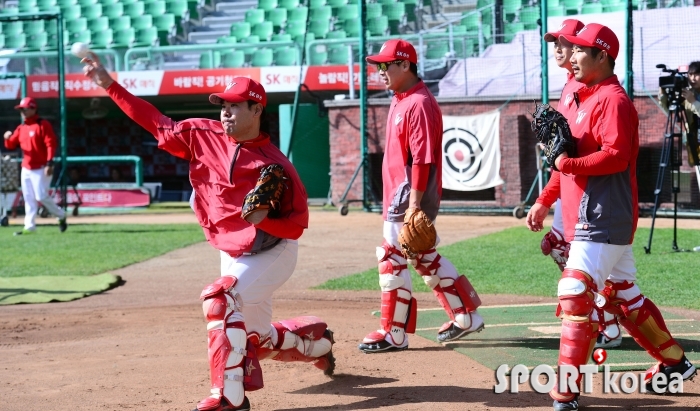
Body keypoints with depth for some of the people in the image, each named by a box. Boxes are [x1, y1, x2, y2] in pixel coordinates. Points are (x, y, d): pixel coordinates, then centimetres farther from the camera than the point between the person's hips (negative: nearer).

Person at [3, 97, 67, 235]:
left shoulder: (43, 125, -9)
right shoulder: (21, 128, 13)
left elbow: (51, 144, -16)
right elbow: (11, 145, 14)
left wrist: (49, 164, -26)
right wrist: (8, 138, -11)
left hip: (41, 168, -7)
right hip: (26, 168, 7)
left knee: (41, 196, -12)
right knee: (28, 198, 6)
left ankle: (61, 216, 8)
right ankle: (29, 226, 9)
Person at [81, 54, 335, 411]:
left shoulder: (274, 164, -19)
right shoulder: (204, 136, -5)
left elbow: (298, 224, -15)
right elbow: (157, 123, -3)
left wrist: (263, 220, -34)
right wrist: (110, 85, -8)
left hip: (273, 253, -7)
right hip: (233, 256, 7)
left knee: (220, 297, -30)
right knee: (258, 339, 16)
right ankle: (317, 341, 48)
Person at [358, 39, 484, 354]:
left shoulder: (419, 104, -16)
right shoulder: (400, 101, 14)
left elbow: (422, 159, -22)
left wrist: (413, 203, -25)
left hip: (412, 196, -10)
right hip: (400, 195, 10)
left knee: (392, 257, -7)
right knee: (424, 257, 16)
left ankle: (394, 334, -1)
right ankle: (466, 316, 24)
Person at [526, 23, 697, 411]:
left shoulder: (613, 99, -12)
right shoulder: (581, 99, 19)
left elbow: (616, 156, -23)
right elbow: (570, 159, 23)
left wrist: (569, 164, -28)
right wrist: (544, 201, 18)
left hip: (604, 216, -10)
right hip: (588, 218, 10)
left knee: (575, 294, -16)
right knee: (623, 295, 17)